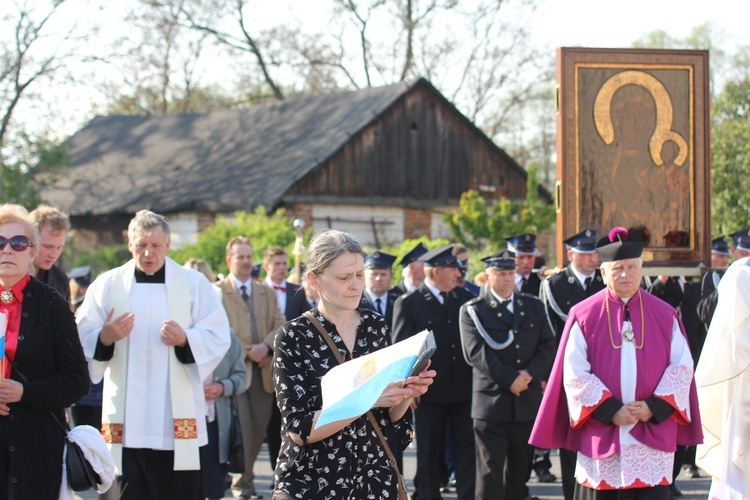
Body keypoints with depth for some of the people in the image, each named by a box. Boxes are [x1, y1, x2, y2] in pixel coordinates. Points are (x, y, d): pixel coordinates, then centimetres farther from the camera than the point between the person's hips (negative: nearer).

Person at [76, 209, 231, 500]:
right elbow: (82, 339, 5)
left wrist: (184, 340, -19)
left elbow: (217, 338, 0)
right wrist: (105, 337, -17)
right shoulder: (107, 285, 9)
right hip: (127, 419, 1)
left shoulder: (194, 284, 6)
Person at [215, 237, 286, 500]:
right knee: (239, 427, -8)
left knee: (259, 427, 7)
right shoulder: (217, 291, 1)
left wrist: (266, 346, -10)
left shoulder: (267, 292, 18)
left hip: (264, 370, 5)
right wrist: (247, 352, -14)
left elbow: (280, 325, 9)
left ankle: (247, 476, 20)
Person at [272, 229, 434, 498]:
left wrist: (408, 393, -14)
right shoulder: (294, 336, -11)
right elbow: (299, 429, -17)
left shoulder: (376, 326, 1)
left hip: (374, 477, 4)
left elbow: (389, 416, 6)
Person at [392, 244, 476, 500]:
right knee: (429, 454, 7)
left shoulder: (465, 297, 8)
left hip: (464, 389, 3)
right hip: (430, 390, -3)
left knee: (467, 449, 3)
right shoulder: (408, 303, -4)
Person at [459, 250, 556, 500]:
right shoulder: (472, 310, 0)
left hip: (528, 403, 4)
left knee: (519, 472, 11)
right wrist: (510, 379, -17)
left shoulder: (534, 306, 13)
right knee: (490, 473, -5)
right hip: (491, 402, -4)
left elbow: (548, 346, 5)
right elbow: (476, 353, -11)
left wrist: (530, 373, -12)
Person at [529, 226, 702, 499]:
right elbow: (574, 374, -3)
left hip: (654, 434, 1)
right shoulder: (584, 316, 2)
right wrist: (611, 410, -12)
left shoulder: (664, 315, 8)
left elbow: (682, 367, 4)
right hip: (601, 437, -1)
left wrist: (654, 408, -10)